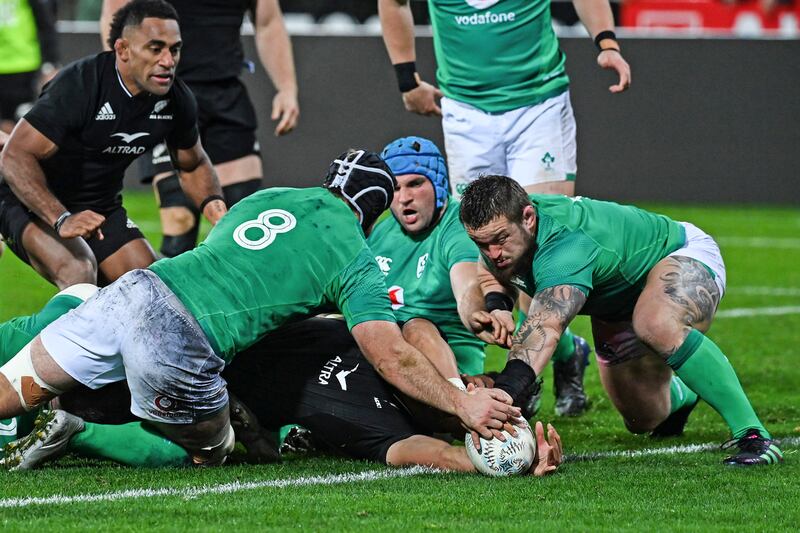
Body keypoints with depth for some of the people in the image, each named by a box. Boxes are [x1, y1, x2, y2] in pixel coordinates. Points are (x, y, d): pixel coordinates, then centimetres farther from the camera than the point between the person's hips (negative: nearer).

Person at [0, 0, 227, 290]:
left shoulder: (177, 100, -7)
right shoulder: (80, 84, -28)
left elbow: (193, 165, 13)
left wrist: (212, 202, -11)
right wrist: (61, 220, -44)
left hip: (101, 208, 7)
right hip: (34, 201, -7)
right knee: (79, 271, -34)